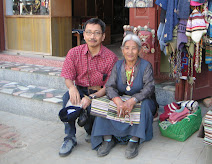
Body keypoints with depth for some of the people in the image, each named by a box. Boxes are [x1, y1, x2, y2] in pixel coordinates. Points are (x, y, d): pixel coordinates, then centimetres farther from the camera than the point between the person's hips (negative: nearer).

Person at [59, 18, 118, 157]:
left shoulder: (111, 57, -11)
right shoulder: (74, 53, -4)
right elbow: (68, 78, -3)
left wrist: (92, 97, -28)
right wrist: (72, 87, -29)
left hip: (100, 92, -2)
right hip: (81, 89, 2)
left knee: (91, 106, -32)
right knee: (68, 97, -30)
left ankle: (92, 132, 5)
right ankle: (70, 138, -16)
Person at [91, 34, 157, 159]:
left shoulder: (146, 66, -7)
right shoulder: (118, 65, 3)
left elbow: (149, 87, -21)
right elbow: (110, 86, -9)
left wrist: (133, 100, -40)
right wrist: (119, 101, -32)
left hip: (141, 102, -2)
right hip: (122, 100, 3)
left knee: (145, 104, -35)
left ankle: (134, 140, -31)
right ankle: (108, 138, -20)